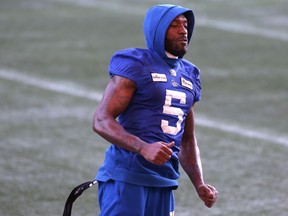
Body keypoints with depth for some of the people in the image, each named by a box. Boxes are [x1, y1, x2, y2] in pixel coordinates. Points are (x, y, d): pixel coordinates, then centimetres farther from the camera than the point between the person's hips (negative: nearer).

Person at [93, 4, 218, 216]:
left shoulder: (188, 75, 18)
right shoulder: (135, 65, -5)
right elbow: (101, 121, -13)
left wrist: (200, 184, 12)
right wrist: (144, 148, -26)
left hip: (163, 183, 7)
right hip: (127, 178, -7)